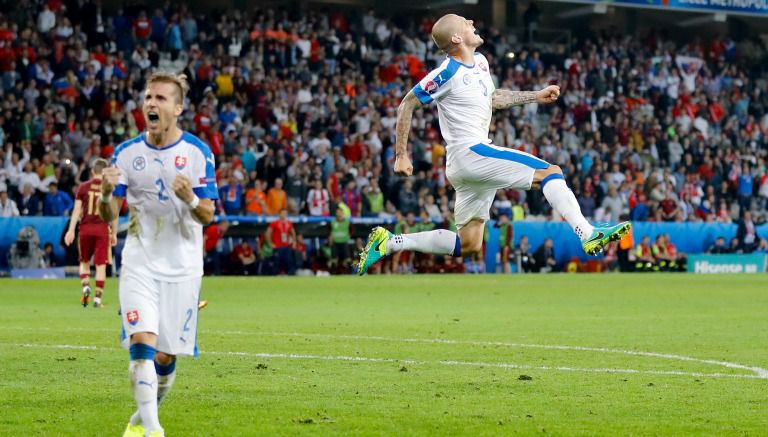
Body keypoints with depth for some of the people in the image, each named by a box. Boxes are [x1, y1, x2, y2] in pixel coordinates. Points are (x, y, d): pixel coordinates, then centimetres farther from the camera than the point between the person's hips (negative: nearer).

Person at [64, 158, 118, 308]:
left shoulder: (83, 187, 4)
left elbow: (77, 209, -1)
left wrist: (71, 230, 0)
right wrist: (114, 233, 11)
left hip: (86, 228, 1)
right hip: (102, 229, -1)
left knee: (84, 261, 17)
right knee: (101, 265, 2)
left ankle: (85, 286, -6)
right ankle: (97, 298, 0)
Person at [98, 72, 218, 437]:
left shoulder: (198, 152, -4)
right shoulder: (126, 153, 0)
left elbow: (207, 215, -3)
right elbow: (109, 216, 1)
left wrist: (190, 199, -25)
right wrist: (107, 193, -22)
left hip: (182, 266, 0)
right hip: (139, 264, 0)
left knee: (165, 358, 4)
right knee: (142, 343, -19)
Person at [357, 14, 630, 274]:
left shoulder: (480, 62, 13)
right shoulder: (448, 73, -12)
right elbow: (407, 104, -7)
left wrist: (535, 96, 27)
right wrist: (401, 155, -9)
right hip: (468, 153, -10)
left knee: (469, 245, 11)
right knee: (551, 173, -16)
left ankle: (389, 243, 12)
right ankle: (589, 235, -28)